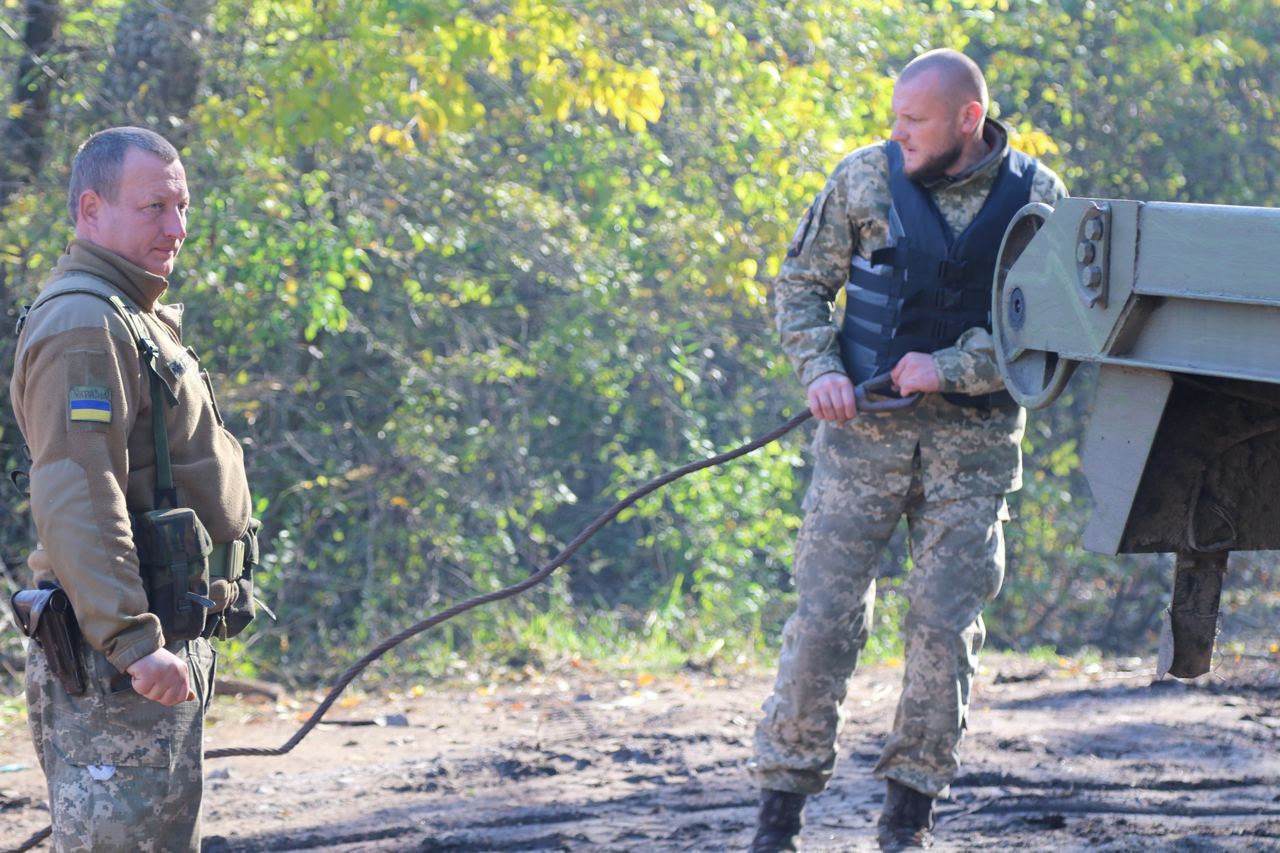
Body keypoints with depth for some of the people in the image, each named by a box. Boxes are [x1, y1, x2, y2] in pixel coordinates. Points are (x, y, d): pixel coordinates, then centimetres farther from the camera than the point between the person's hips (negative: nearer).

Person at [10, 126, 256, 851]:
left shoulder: (141, 320, 19)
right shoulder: (83, 327, -15)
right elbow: (77, 503, -24)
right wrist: (135, 642, -30)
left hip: (166, 647, 11)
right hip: (119, 664, -11)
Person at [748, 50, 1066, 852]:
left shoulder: (1035, 198, -2)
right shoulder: (866, 177, 1)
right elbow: (801, 284, 9)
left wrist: (949, 367, -15)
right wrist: (820, 370, -8)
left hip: (973, 442, 0)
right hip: (864, 431, 0)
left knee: (946, 624, -1)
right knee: (825, 615, -4)